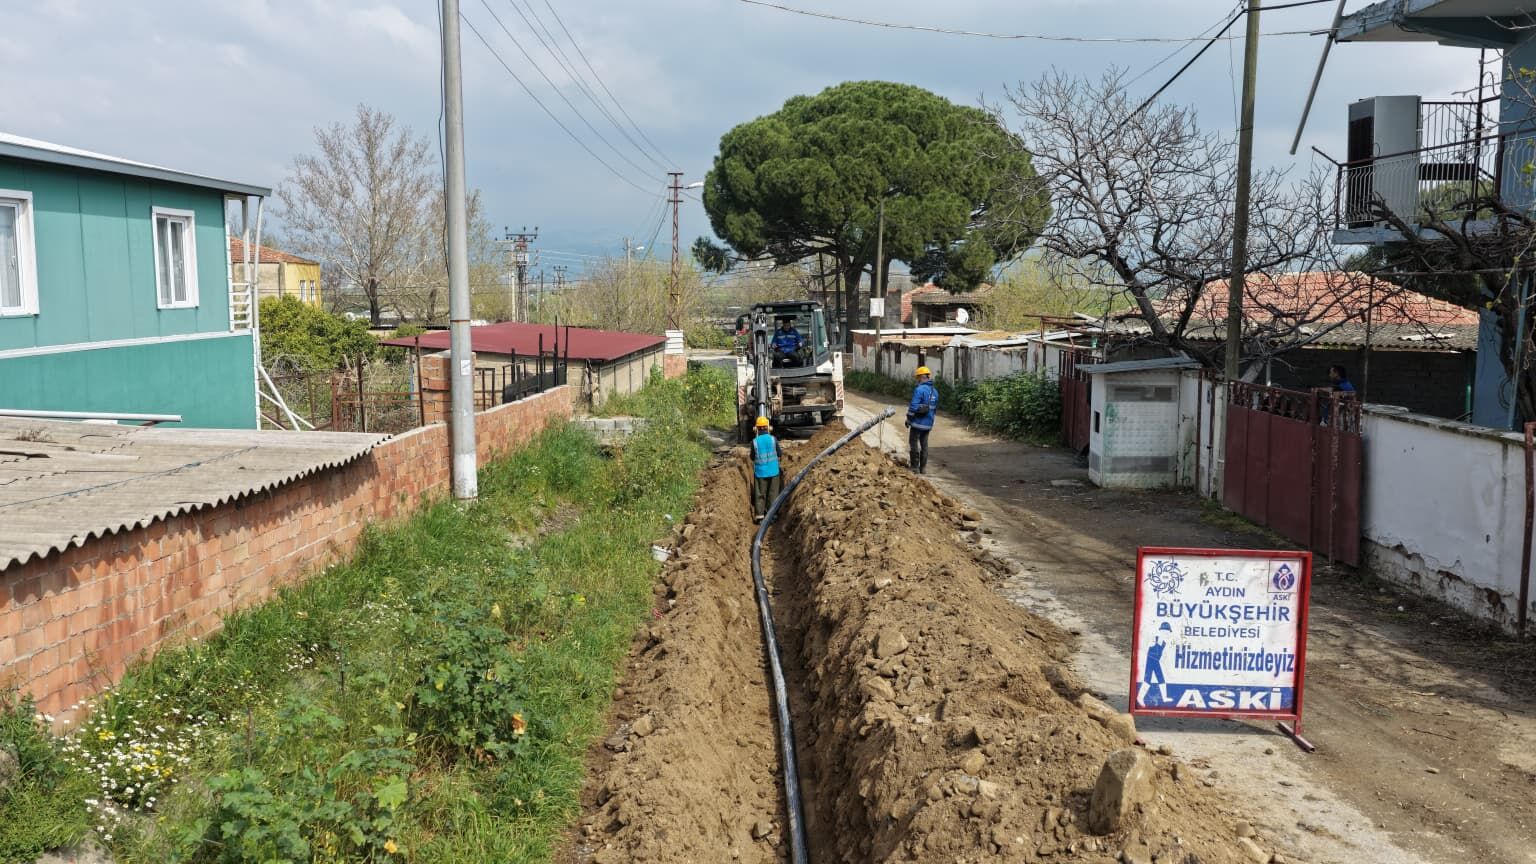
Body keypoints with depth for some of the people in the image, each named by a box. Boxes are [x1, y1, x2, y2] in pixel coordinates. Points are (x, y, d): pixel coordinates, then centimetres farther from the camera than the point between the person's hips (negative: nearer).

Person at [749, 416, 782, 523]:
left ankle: (759, 515, 3)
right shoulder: (773, 439, -9)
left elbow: (752, 457, 1)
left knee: (760, 494, 7)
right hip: (773, 471, 0)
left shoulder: (755, 441, -10)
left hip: (760, 472, 0)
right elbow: (779, 453, 3)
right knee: (773, 493, 12)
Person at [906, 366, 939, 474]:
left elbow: (914, 406, -18)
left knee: (913, 443, 0)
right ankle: (923, 468, 14)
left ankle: (915, 467, -1)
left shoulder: (919, 389, -16)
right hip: (928, 423, 7)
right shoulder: (935, 391, 10)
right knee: (924, 444, 12)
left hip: (918, 422, -7)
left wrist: (908, 419, -8)